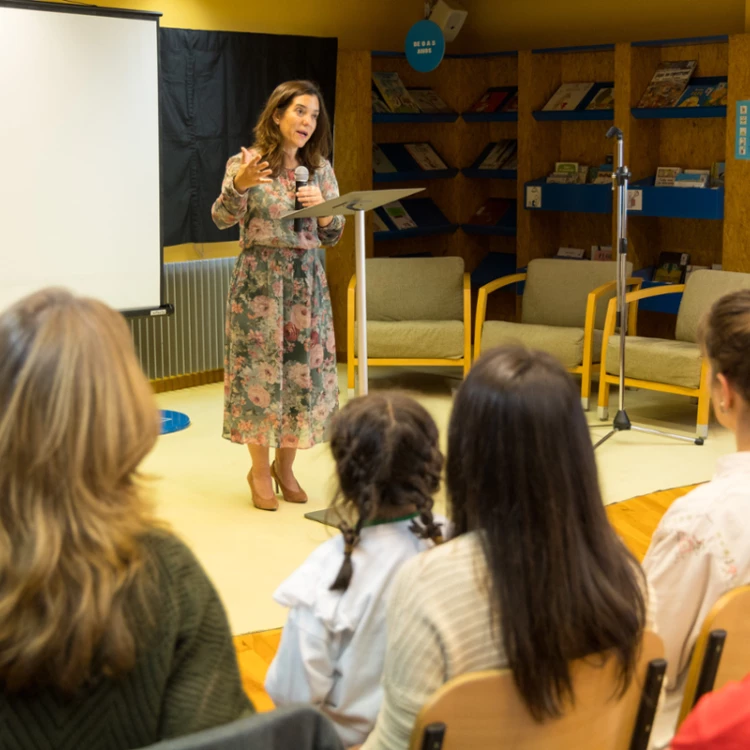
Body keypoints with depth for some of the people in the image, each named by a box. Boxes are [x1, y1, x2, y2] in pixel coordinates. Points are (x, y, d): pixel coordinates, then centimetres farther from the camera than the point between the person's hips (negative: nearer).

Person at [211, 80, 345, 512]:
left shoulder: (320, 168, 9)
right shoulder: (246, 164, -2)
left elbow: (333, 237, 11)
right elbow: (223, 219, -14)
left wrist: (323, 207, -10)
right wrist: (239, 186, -32)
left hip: (307, 281, 4)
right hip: (259, 280, -4)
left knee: (305, 371, 4)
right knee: (259, 371, -2)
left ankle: (285, 466, 21)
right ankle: (260, 469, 14)